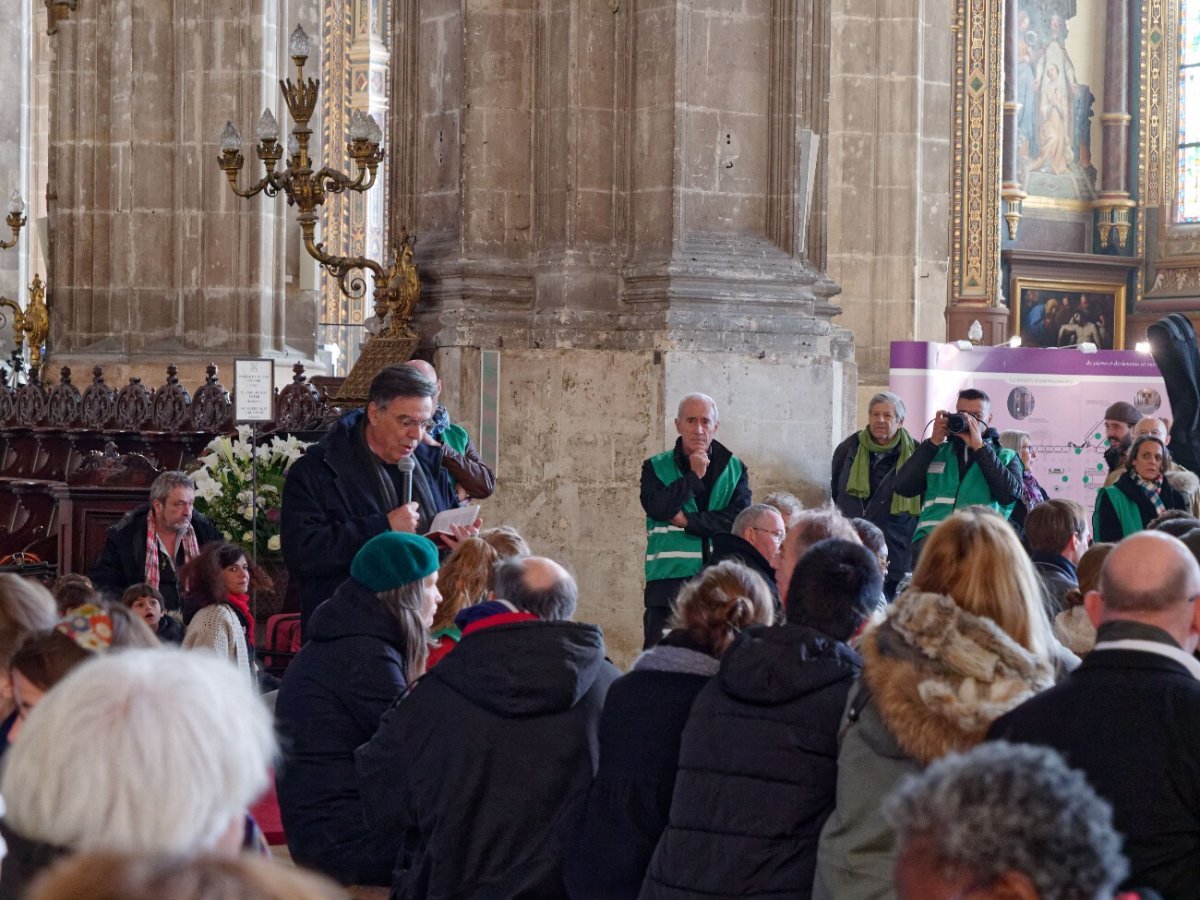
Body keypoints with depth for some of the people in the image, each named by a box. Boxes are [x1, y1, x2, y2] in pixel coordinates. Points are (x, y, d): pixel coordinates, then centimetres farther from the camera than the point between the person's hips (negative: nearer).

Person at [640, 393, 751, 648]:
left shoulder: (735, 469, 10)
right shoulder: (656, 467, 7)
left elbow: (740, 517, -4)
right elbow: (657, 507, -11)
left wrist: (688, 521, -8)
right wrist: (694, 476, -7)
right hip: (668, 578, -1)